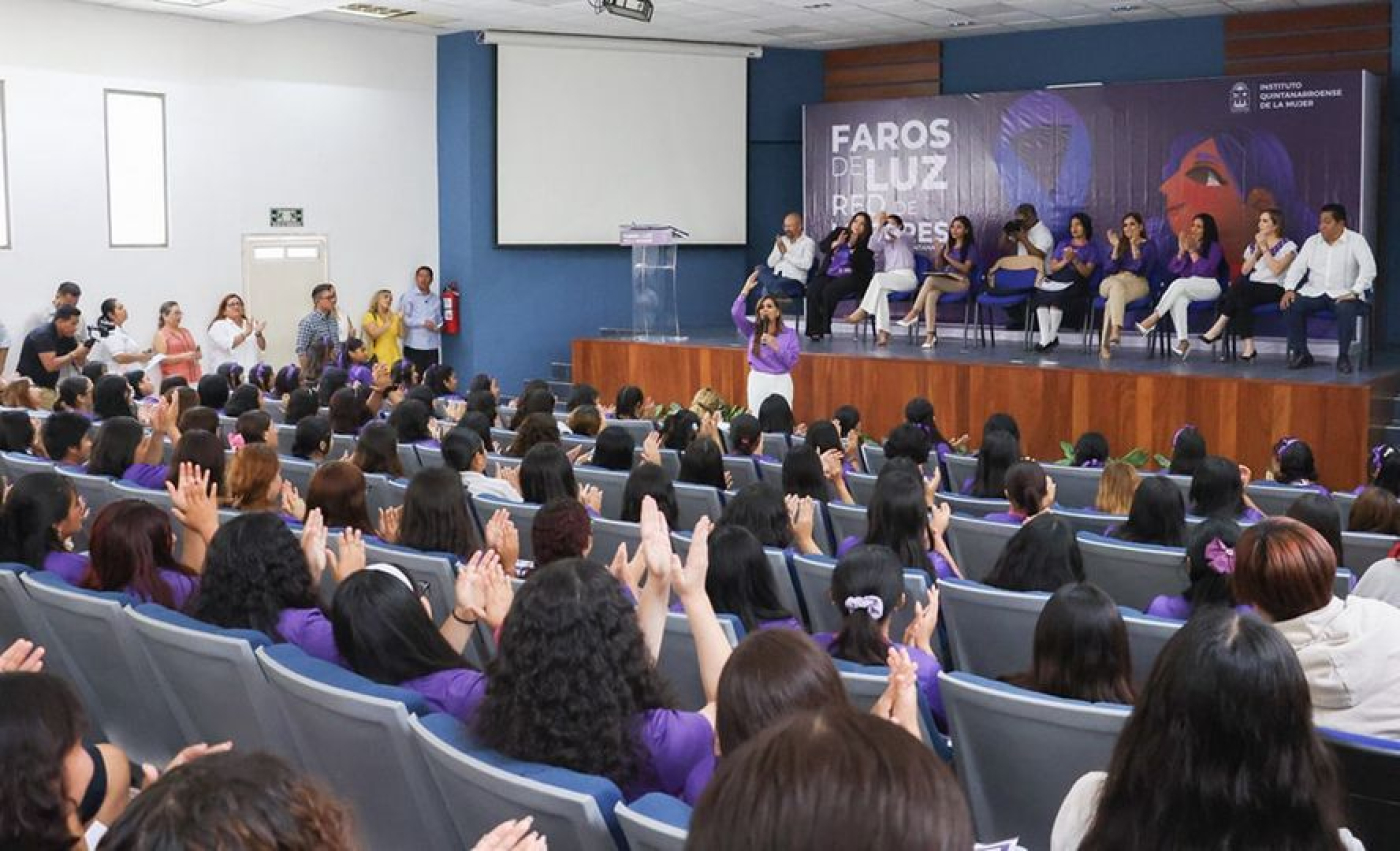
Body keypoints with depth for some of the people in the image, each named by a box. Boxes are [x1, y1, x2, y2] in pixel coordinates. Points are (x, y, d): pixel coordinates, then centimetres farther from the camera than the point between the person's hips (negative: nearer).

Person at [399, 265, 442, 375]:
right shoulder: (408, 296, 2)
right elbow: (404, 319, -6)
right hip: (414, 346, -4)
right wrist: (422, 323, -12)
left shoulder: (436, 299, 15)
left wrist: (439, 326, 0)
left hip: (432, 346, 4)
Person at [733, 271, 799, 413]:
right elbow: (736, 313, -10)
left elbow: (792, 361, -4)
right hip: (757, 380, 1)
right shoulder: (752, 331, 6)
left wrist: (776, 346, -16)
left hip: (781, 381, -1)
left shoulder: (789, 333, 3)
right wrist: (746, 289, -11)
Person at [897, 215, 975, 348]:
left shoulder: (970, 246, 5)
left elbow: (965, 268, -7)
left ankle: (914, 314, -30)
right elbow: (938, 268, 20)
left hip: (961, 282, -5)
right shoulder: (947, 246, 21)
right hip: (944, 282, 5)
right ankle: (930, 335, -42)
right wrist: (937, 254, 2)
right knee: (931, 295, -33)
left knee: (930, 279, -33)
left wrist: (947, 257, -12)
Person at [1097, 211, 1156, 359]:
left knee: (1112, 301, -35)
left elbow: (1142, 269, -7)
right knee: (1117, 285, -38)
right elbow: (1108, 269, 6)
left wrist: (1134, 246, -11)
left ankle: (1105, 344, -45)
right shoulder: (1118, 244, 19)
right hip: (1111, 282, 2)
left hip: (1137, 283, -2)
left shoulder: (1148, 245, 10)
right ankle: (1116, 329, -52)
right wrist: (1115, 247, -2)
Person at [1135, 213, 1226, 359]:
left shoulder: (1214, 247, 4)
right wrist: (1181, 251, -6)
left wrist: (1193, 251, -14)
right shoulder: (1185, 243, 17)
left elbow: (1206, 269, -12)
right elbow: (1172, 268, 7)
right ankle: (1183, 340, -43)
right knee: (1178, 300, -34)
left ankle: (1153, 319, -35)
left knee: (1179, 284, -33)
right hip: (1187, 289, 4)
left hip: (1209, 287, -4)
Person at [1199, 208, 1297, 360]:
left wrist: (1265, 248, -7)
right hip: (1250, 290, 5)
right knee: (1241, 300, -33)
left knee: (1239, 287, -32)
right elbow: (1244, 271, 9)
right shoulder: (1253, 245, 22)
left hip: (1274, 289, -5)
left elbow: (1276, 270, -13)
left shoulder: (1288, 246, 4)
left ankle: (1219, 328, -26)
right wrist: (1257, 251, 1)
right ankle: (1248, 347, -37)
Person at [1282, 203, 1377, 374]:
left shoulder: (1356, 240, -3)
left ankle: (1343, 356, -18)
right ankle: (1301, 354, -9)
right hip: (1314, 292, 4)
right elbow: (1298, 266, 9)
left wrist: (1354, 292, -27)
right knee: (1293, 306, -23)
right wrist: (1289, 289, -9)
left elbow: (1369, 268, -15)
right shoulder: (1312, 241, 11)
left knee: (1346, 309, -37)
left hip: (1343, 294, -4)